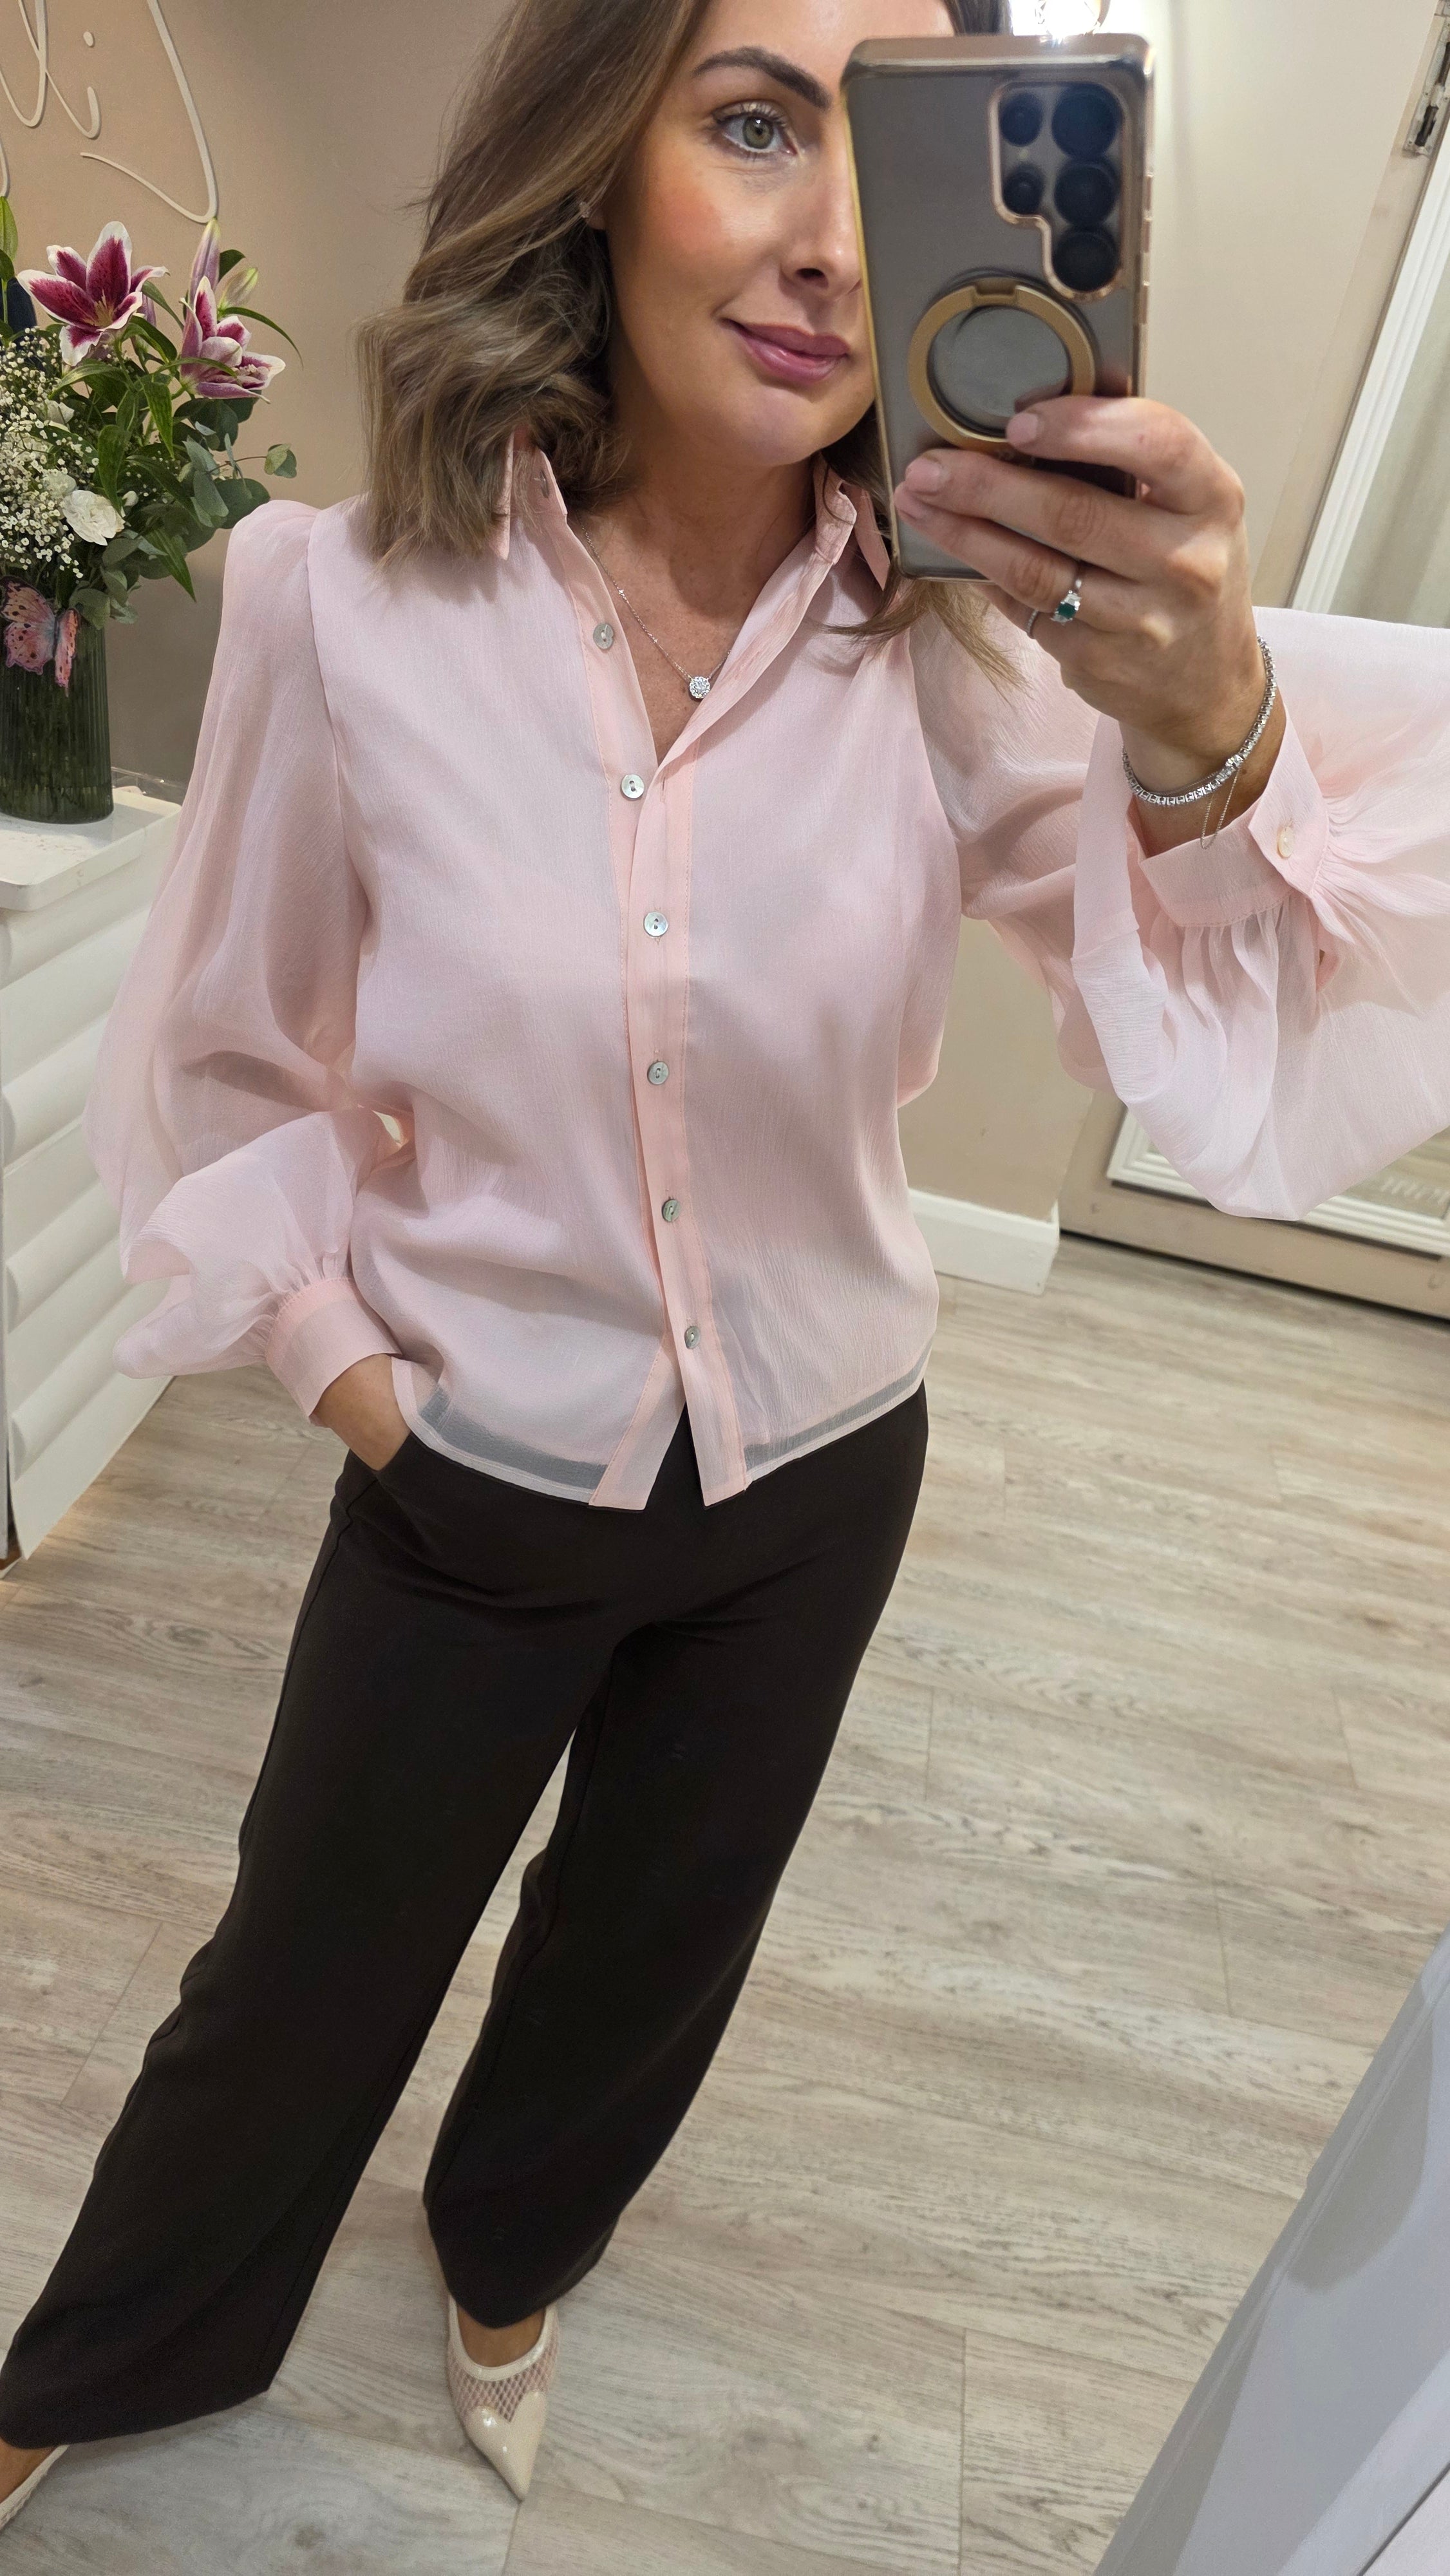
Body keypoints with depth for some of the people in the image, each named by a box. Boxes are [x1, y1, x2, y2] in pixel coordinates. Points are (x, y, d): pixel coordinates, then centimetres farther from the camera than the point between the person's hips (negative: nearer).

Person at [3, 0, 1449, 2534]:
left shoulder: (972, 646, -14)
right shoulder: (349, 606, -16)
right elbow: (221, 1051, -1)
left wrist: (1220, 747, -43)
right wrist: (335, 1348, -6)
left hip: (814, 1481, 2)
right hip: (473, 1478, -1)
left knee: (645, 1959, 26)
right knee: (300, 1982, 21)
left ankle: (509, 2256, 64)